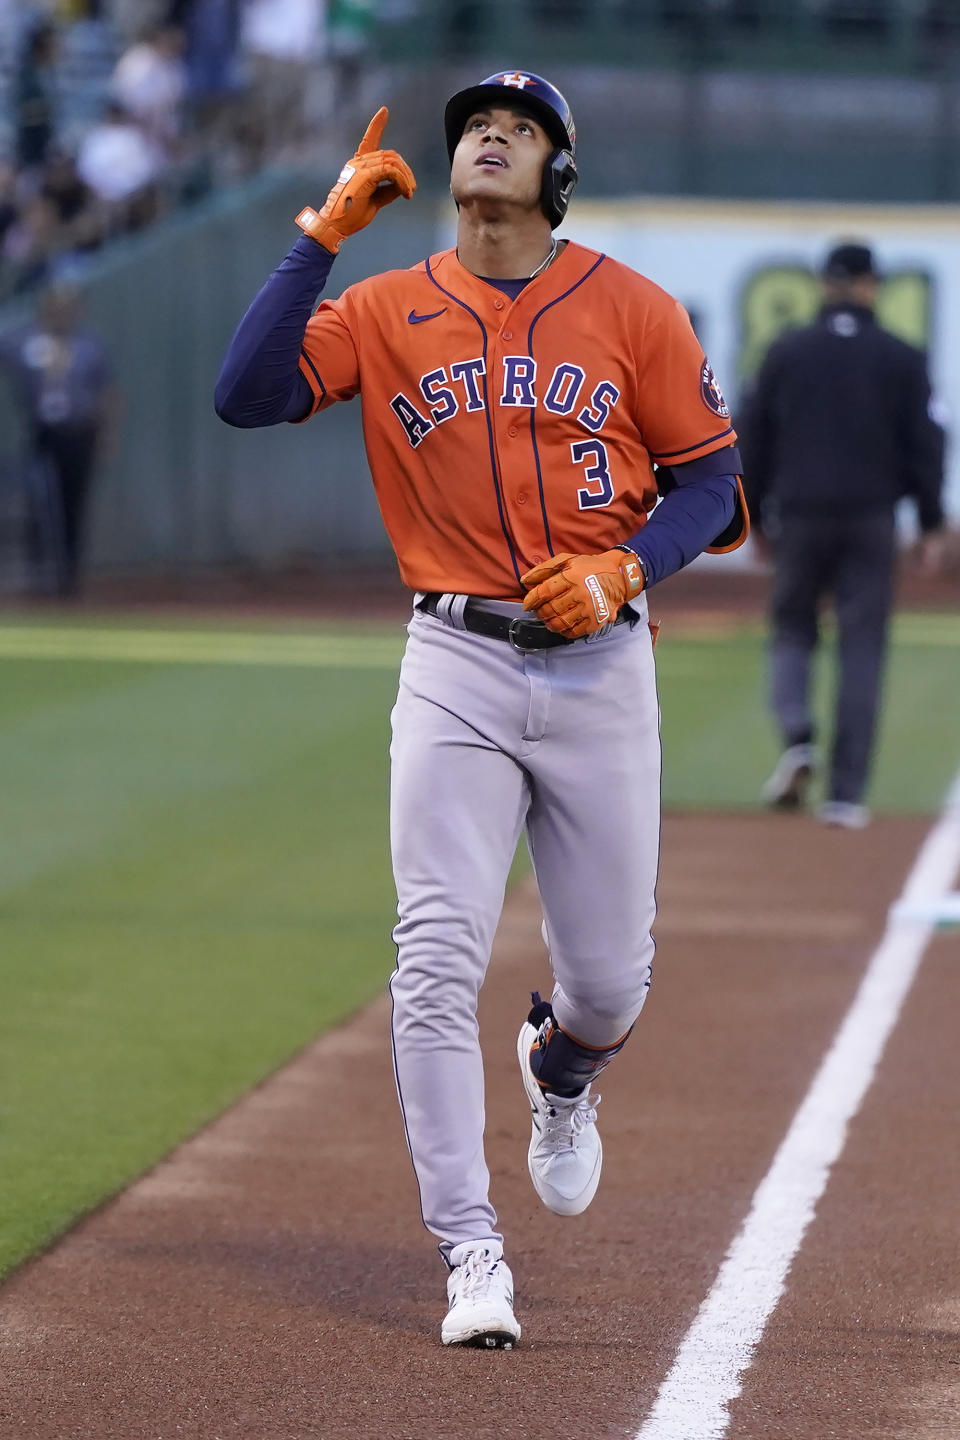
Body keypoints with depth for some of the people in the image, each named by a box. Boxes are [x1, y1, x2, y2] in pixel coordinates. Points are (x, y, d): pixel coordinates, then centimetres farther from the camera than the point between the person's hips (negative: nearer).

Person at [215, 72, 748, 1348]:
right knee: (438, 963, -11)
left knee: (611, 978, 6)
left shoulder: (631, 309, 3)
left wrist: (625, 571, -13)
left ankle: (560, 1072, 43)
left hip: (599, 663, 0)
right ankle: (471, 1256, -5)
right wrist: (326, 231, -11)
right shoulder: (387, 310, 4)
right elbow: (246, 395, -10)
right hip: (456, 667, 0)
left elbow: (710, 478, 5)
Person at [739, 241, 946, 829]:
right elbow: (926, 444, 0)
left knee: (792, 629, 16)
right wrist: (932, 524, 7)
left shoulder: (786, 352, 4)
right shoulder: (901, 359, 1)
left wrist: (755, 517, 16)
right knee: (862, 649, 2)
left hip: (800, 516, 1)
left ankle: (798, 737, -13)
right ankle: (846, 794, -1)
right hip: (871, 518, -1)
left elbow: (751, 440, 7)